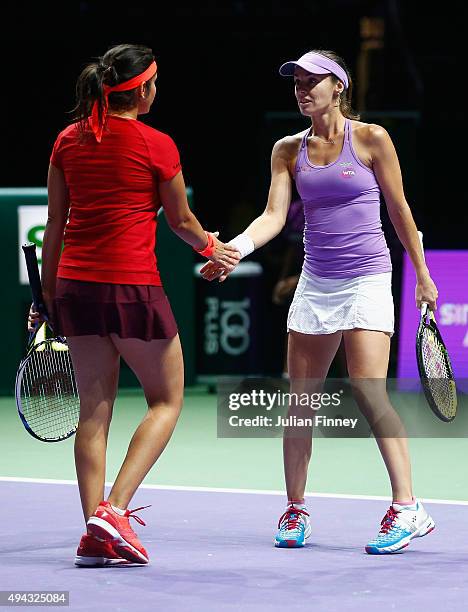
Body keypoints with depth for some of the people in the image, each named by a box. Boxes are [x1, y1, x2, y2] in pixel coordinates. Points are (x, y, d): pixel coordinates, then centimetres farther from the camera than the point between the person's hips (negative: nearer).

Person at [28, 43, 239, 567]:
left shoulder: (68, 141, 6)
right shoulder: (156, 146, -7)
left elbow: (55, 224, 10)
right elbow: (180, 220, 6)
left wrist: (48, 291, 17)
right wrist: (211, 247, 26)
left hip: (73, 284, 5)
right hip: (132, 287, -5)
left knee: (94, 408, 10)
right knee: (166, 400, 9)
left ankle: (95, 535, 7)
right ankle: (114, 509, -7)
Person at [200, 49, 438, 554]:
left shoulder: (371, 139, -3)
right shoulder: (288, 150, 8)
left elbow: (399, 210, 4)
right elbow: (274, 214, -1)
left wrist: (422, 275, 8)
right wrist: (236, 248, -19)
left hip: (366, 278, -5)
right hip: (315, 281, 5)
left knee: (367, 388, -17)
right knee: (300, 395, 5)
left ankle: (407, 508, -17)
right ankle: (294, 511, 17)